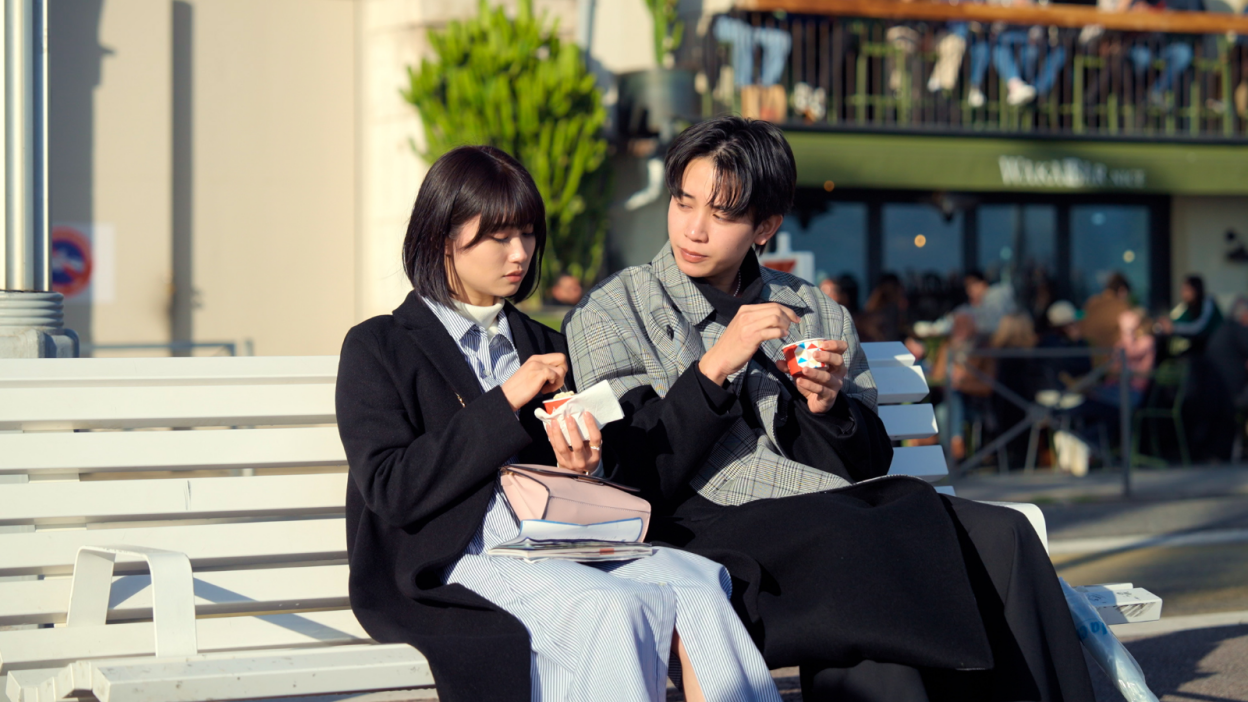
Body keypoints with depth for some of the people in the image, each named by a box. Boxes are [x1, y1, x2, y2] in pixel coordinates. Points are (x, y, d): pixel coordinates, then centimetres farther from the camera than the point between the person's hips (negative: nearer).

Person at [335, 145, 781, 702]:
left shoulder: (544, 347, 25)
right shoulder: (377, 348, 7)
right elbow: (390, 490, -7)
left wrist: (577, 466, 0)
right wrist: (504, 404, -10)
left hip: (554, 544, 5)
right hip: (456, 559, -5)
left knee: (696, 582, -28)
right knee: (612, 607, -35)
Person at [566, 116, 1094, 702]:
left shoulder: (817, 313, 23)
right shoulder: (608, 315, 11)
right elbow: (633, 481, 0)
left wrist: (828, 407, 0)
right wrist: (714, 367, -9)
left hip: (850, 513, 5)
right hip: (721, 532, -4)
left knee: (1001, 538, -24)